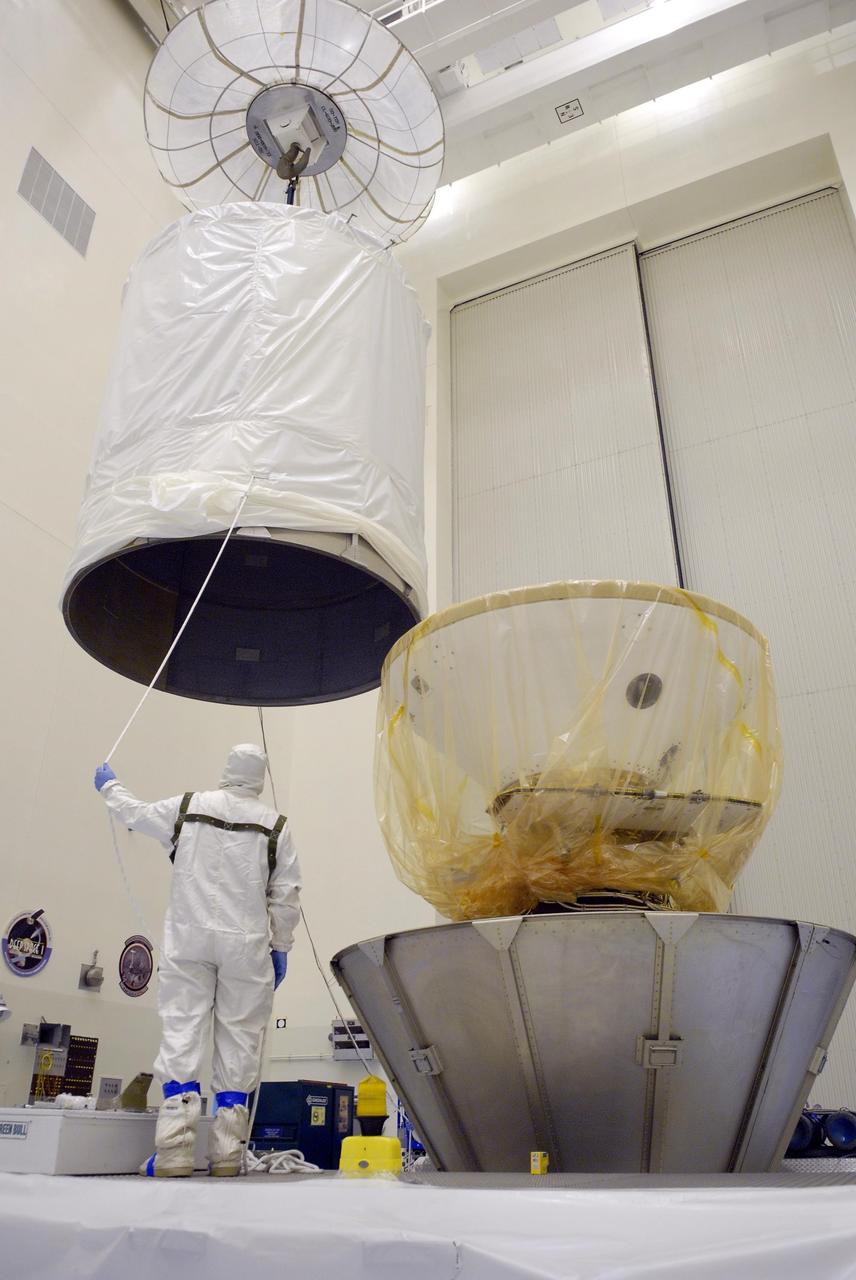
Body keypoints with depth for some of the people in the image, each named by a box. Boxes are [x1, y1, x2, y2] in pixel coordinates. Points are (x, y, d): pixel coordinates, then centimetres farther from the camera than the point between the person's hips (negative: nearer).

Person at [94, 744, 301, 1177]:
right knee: (238, 1040, 5)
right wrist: (280, 949, 11)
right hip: (246, 947, 0)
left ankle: (174, 1150, -3)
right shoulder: (275, 826, 1)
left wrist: (110, 786, 39)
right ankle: (227, 1151, 9)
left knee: (181, 1032, 2)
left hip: (189, 941, 1)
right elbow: (286, 897, 1)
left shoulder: (187, 807, 3)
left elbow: (134, 813, 20)